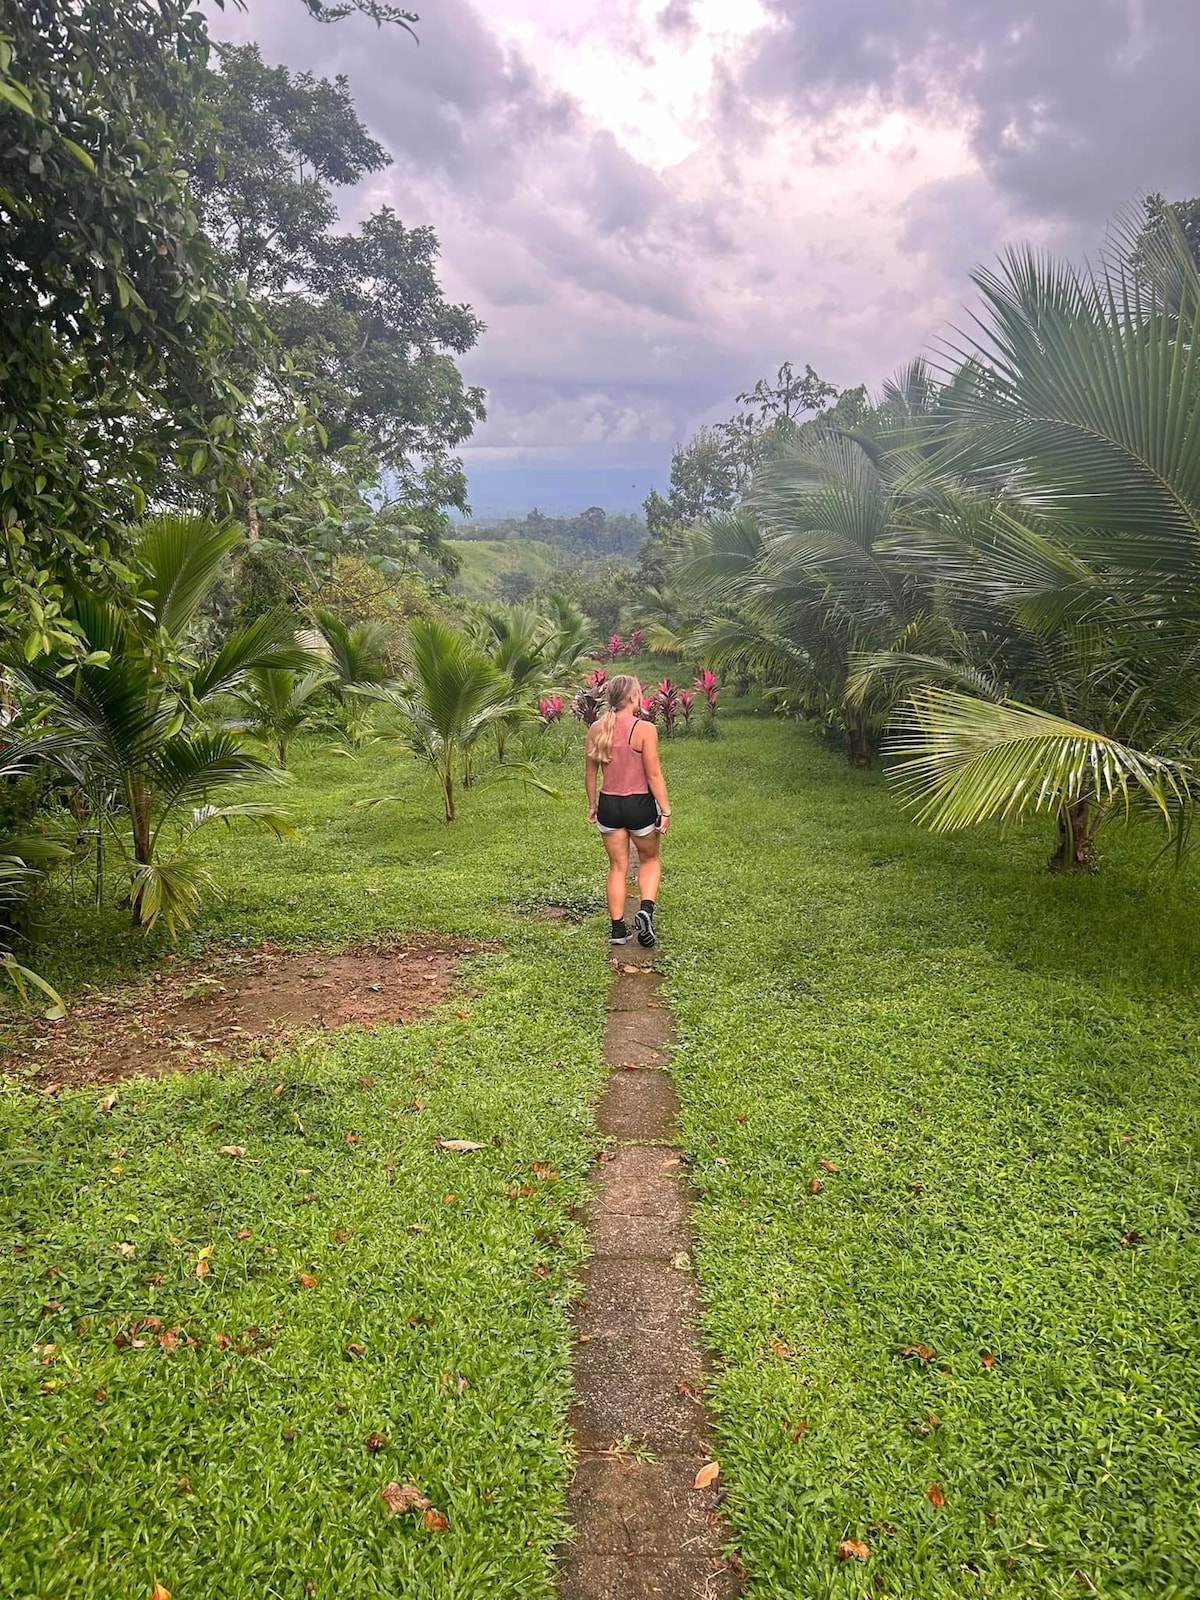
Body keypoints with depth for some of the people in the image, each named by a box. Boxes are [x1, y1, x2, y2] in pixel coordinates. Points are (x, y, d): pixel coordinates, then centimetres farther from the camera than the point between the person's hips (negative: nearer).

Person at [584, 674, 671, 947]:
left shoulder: (596, 728, -1)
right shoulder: (644, 729, -15)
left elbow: (590, 772, 6)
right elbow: (653, 775, -14)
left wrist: (592, 805, 19)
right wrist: (665, 811, -7)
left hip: (609, 804, 4)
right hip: (639, 804, -3)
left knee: (617, 867, 16)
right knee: (650, 860, 20)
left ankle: (618, 929, 18)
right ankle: (646, 909, -1)